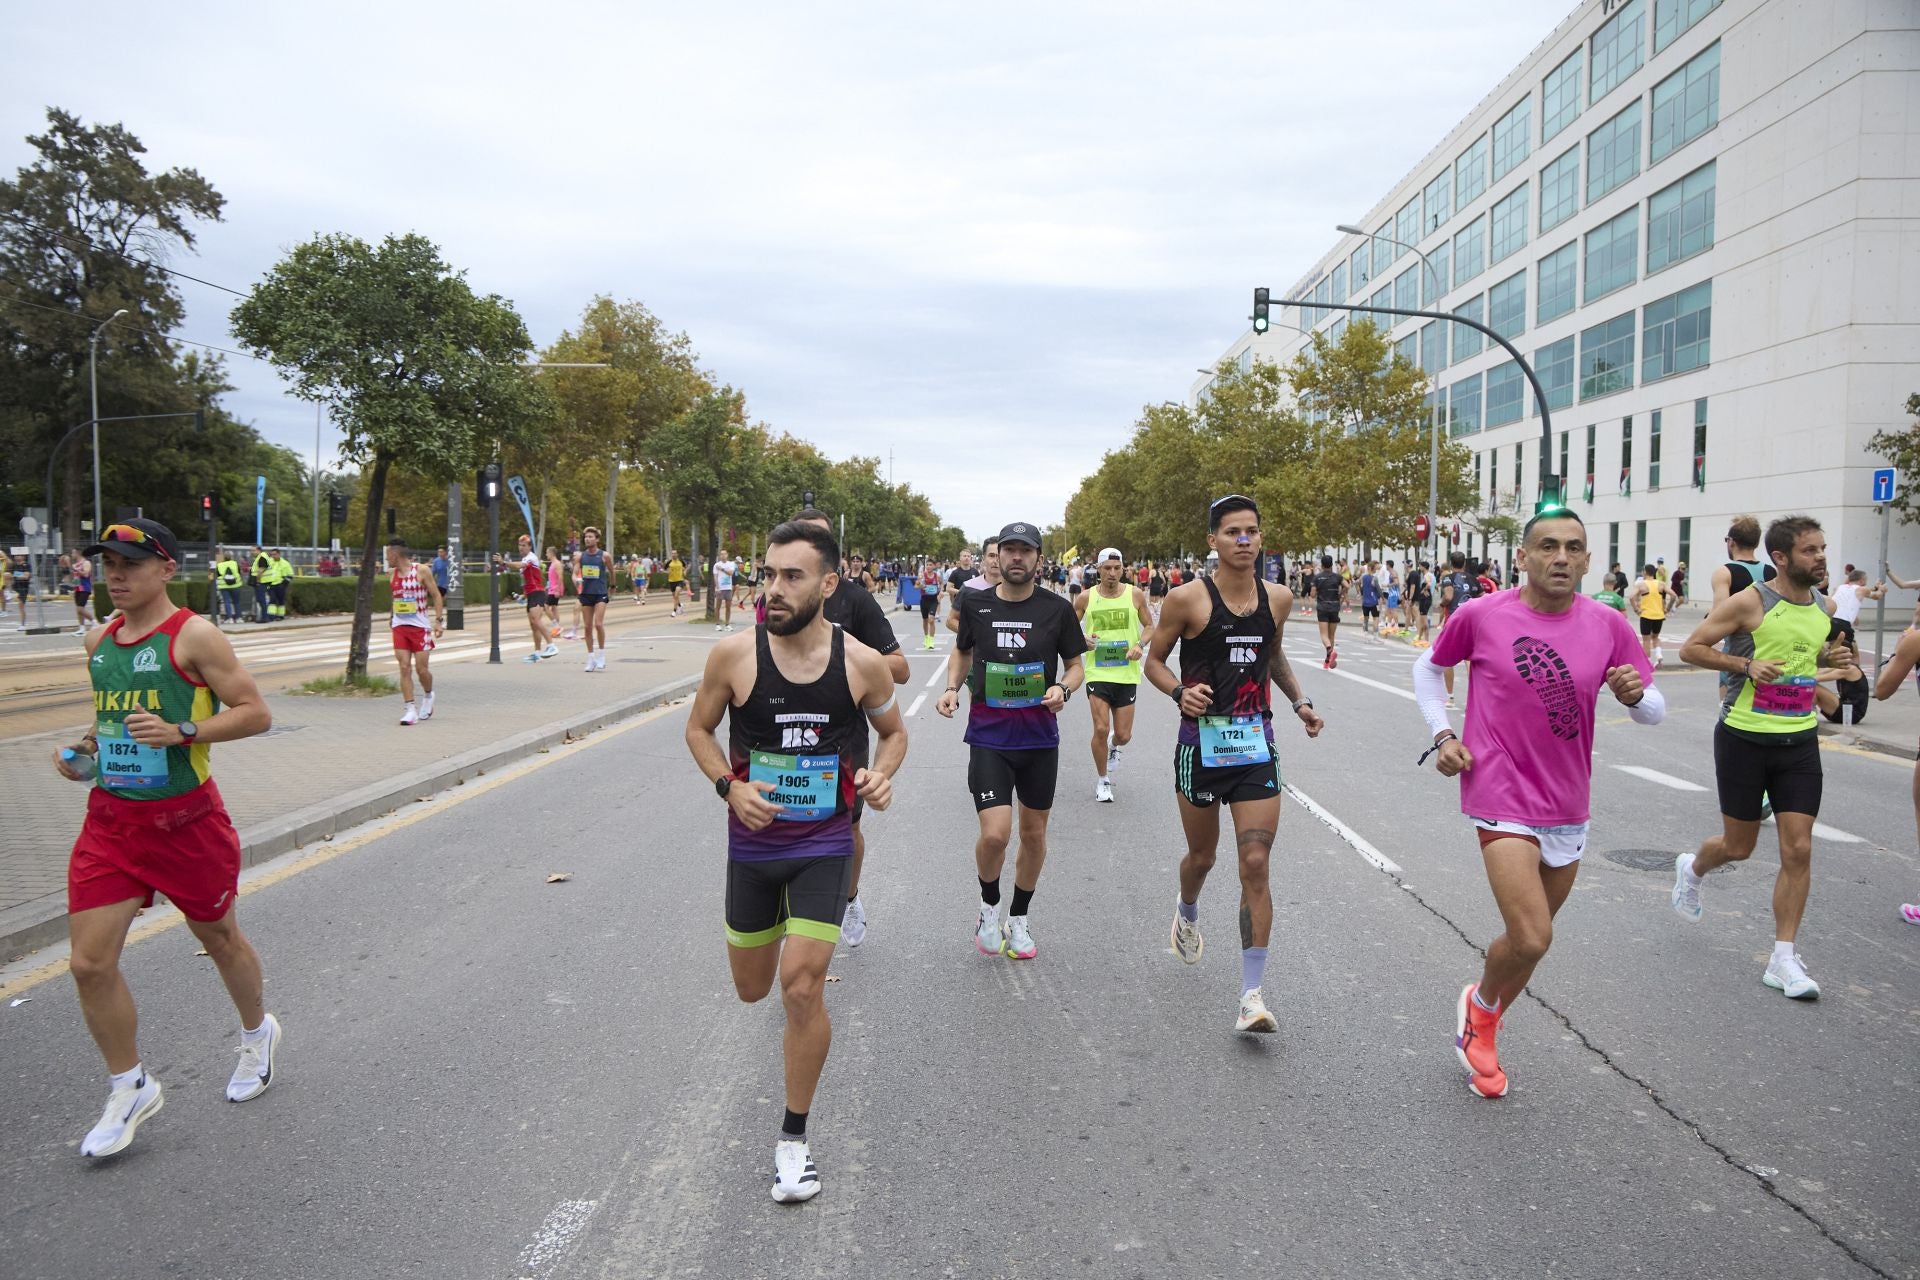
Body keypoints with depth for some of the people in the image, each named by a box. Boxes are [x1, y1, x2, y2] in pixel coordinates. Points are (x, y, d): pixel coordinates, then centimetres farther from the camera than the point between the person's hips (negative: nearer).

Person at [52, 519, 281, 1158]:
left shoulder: (193, 636, -12)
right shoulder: (99, 642, 7)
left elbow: (255, 713, -14)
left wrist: (181, 732, -27)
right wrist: (86, 746, 5)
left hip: (184, 818, -5)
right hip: (109, 818, 5)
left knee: (218, 937, 14)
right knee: (90, 962, -1)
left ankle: (258, 1033, 41)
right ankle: (130, 1088, 17)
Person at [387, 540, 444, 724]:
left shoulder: (422, 571, -7)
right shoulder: (391, 574, 8)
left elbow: (436, 596, -5)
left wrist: (439, 620, -12)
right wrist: (392, 615, 17)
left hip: (420, 626, -4)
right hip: (399, 626, 4)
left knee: (421, 669, -2)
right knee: (405, 668, -6)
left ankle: (428, 696, 28)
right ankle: (410, 709, -5)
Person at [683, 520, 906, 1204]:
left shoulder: (863, 663, -11)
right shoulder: (733, 654, -13)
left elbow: (893, 731, 7)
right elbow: (699, 728, 3)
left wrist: (882, 775, -14)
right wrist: (728, 785, -15)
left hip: (823, 845, -2)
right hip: (752, 841, 2)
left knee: (802, 988, -12)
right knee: (752, 988, 16)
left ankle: (794, 1139, 9)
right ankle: (783, 934, 55)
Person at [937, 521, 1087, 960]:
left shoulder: (1057, 609, -2)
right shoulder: (976, 604, 1)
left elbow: (1075, 665, 7)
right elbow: (961, 652, 18)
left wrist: (1064, 688, -14)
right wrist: (952, 687, 0)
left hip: (1039, 736, 1)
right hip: (988, 735, -1)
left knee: (1034, 833, 11)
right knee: (994, 833, -14)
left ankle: (1018, 918, 33)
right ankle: (989, 907, 15)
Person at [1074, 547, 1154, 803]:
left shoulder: (1135, 595, 0)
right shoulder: (1085, 598, -2)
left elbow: (1149, 625, 11)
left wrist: (1140, 644, -8)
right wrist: (1081, 641, -13)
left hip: (1127, 673, 1)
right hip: (1097, 672, -1)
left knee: (1123, 735, 4)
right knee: (1101, 729, -10)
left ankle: (1114, 747, 44)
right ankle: (1103, 780, 12)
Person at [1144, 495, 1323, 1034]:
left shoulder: (1278, 599, 4)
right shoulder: (1187, 599, -8)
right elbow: (1154, 661, 0)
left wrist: (1299, 700, 9)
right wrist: (1180, 692, -19)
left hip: (1256, 745, 2)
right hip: (1201, 742, -2)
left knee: (1256, 864, -7)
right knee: (1202, 856, 14)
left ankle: (1252, 995, -1)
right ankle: (1187, 912, 52)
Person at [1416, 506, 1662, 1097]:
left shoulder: (1608, 625, -2)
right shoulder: (1480, 615, -9)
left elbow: (1654, 710, 6)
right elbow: (1428, 666, 9)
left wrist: (1634, 695, -17)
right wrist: (1442, 733, -3)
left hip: (1568, 805, 5)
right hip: (1502, 798, -4)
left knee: (1533, 938, 17)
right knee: (1531, 939, -16)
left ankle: (1481, 1032, 41)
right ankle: (1480, 1002, 18)